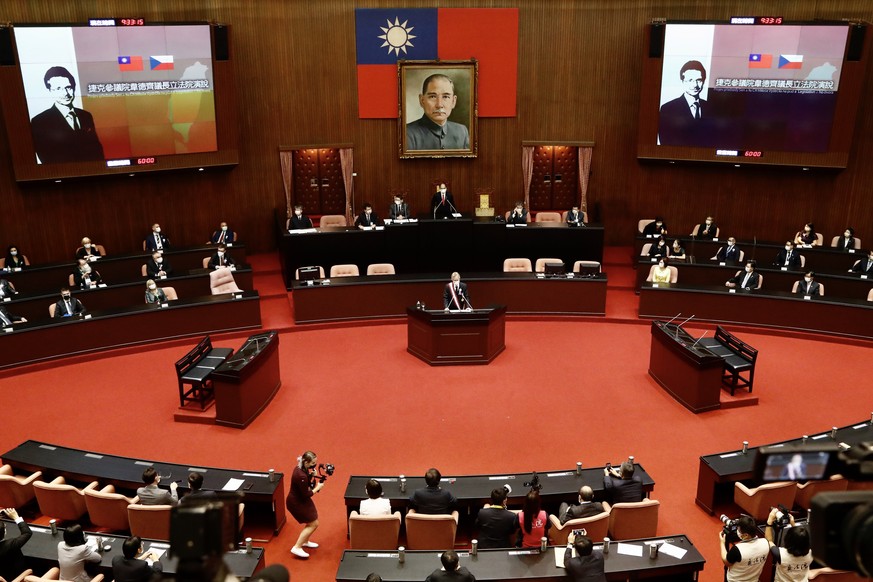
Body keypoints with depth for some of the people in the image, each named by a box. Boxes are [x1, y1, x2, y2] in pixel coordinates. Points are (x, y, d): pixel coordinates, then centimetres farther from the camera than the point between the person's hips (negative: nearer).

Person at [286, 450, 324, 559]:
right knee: (313, 524, -1)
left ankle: (305, 541, 39)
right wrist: (318, 487, -14)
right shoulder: (301, 476, -33)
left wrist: (311, 475, -10)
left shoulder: (301, 468, -4)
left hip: (299, 499, 9)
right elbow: (306, 495, -25)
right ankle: (297, 548, 4)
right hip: (296, 503, -9)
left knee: (313, 522, 20)